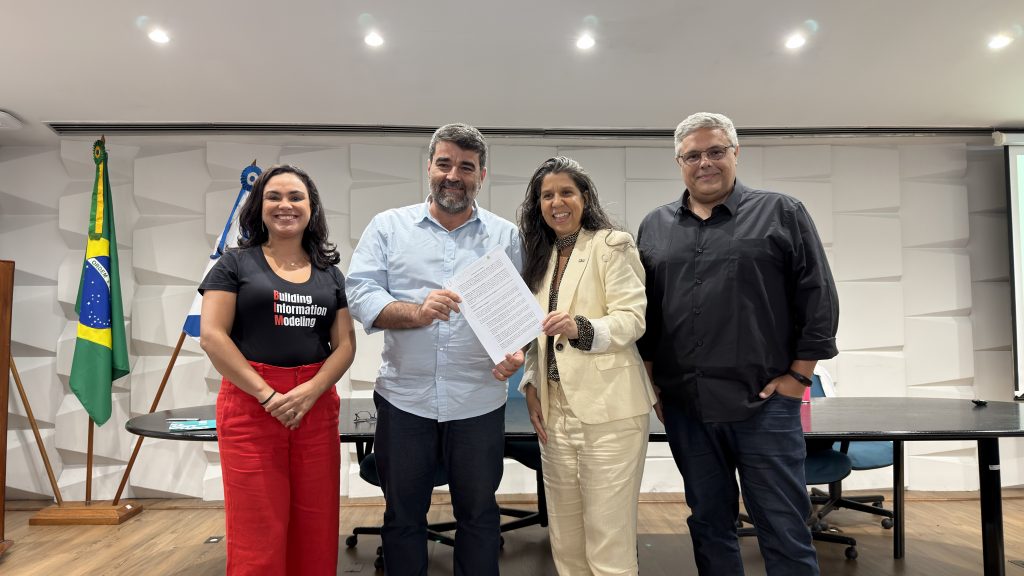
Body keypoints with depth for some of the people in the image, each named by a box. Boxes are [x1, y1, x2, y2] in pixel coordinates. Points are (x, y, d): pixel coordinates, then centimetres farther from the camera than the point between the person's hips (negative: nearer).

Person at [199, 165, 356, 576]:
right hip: (250, 404, -3)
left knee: (316, 529, 6)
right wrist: (267, 394, -13)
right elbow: (212, 336, -5)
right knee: (257, 532, -1)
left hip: (316, 406, 3)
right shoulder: (235, 264, 4)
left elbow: (345, 343, 7)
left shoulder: (330, 273, 13)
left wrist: (310, 392, -10)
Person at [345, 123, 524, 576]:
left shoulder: (505, 236, 6)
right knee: (403, 515, 14)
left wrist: (516, 352, -14)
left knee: (478, 514, 14)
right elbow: (360, 294, -5)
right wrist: (417, 313, -21)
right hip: (404, 399, 0)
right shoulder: (388, 227, 4)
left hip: (479, 401, 1)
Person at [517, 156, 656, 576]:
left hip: (608, 409, -6)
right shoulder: (541, 255, 15)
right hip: (555, 409, 6)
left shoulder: (611, 245, -4)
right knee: (565, 540, 14)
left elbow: (632, 319, -13)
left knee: (609, 542, -1)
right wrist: (531, 386, 7)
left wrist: (581, 328, -30)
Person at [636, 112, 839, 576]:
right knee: (709, 526, 15)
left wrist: (798, 376, -5)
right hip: (685, 407, 3)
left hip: (765, 403, -3)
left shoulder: (782, 214, 3)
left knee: (784, 532, 4)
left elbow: (818, 299, 0)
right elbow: (642, 312, 12)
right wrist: (652, 384, 8)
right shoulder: (654, 227, 11)